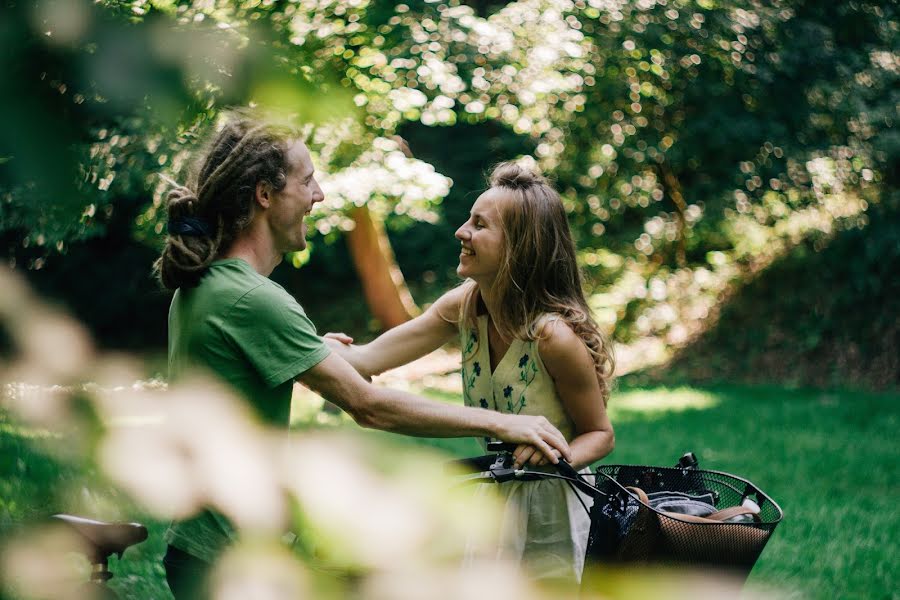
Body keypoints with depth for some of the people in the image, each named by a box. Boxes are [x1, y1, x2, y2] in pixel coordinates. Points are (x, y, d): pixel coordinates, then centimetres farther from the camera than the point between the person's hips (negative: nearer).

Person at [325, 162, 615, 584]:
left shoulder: (554, 336, -27)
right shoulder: (464, 306, -9)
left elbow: (600, 434, -14)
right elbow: (366, 360, -11)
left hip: (549, 507, -6)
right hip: (494, 498, 6)